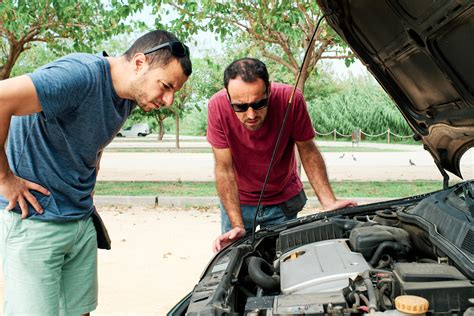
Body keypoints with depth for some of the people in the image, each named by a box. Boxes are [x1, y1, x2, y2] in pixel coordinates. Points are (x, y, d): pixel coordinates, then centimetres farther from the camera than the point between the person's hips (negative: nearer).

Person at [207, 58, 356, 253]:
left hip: (284, 200, 0)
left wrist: (329, 202, -21)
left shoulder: (291, 99, -27)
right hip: (238, 200, 0)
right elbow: (224, 169, -22)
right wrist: (238, 226, -27)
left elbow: (308, 151, -13)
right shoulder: (218, 107, -27)